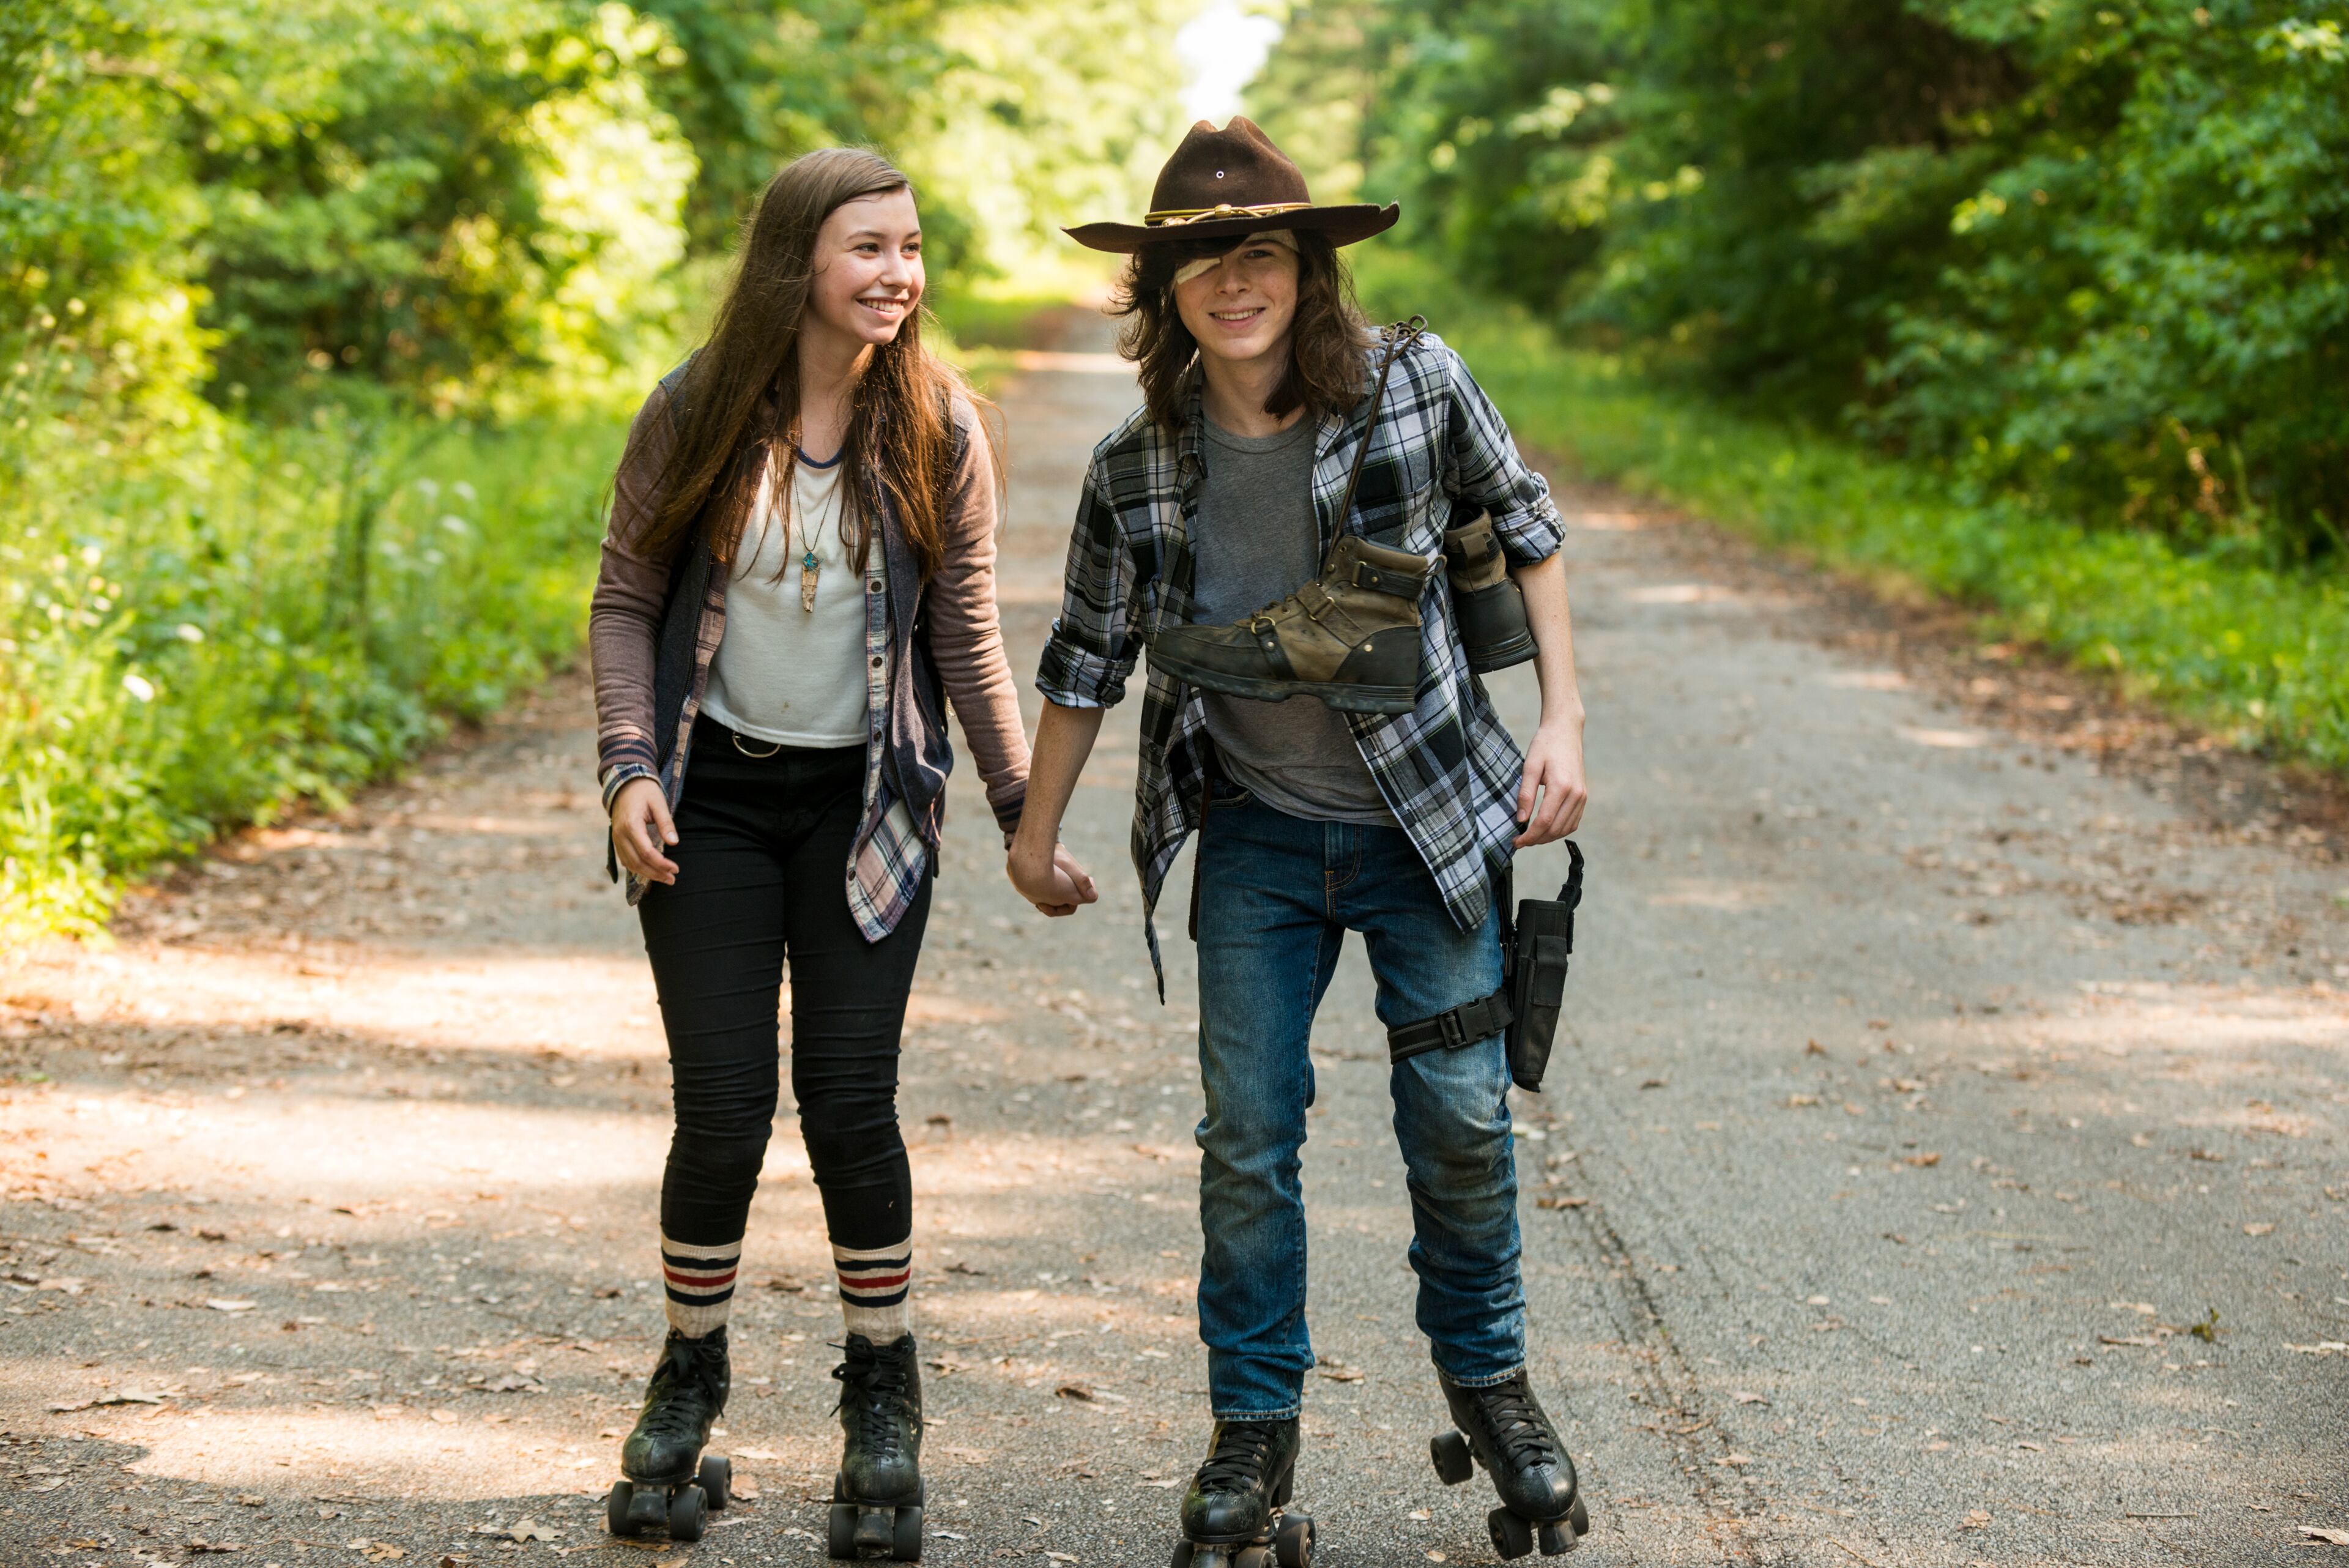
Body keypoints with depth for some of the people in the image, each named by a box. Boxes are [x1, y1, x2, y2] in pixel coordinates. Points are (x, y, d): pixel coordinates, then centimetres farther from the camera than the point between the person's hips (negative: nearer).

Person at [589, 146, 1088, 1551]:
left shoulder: (940, 429, -5)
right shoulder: (697, 413, -6)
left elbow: (968, 633, 1)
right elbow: (627, 600, 2)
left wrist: (1026, 809, 0)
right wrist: (629, 767, -9)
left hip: (864, 802, 0)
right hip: (713, 800, 0)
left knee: (850, 1103, -2)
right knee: (724, 1108, -2)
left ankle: (886, 1390, 17)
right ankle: (691, 1375, 21)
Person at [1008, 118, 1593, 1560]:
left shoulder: (1416, 386, -14)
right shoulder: (1136, 471, -9)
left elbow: (1526, 523, 2)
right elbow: (1088, 655, 5)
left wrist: (1565, 719, -4)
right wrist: (1037, 833, 13)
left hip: (1427, 819, -1)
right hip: (1258, 843, 1)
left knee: (1461, 1118, 6)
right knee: (1247, 1137, 2)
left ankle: (1486, 1371, 30)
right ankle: (1255, 1426, 17)